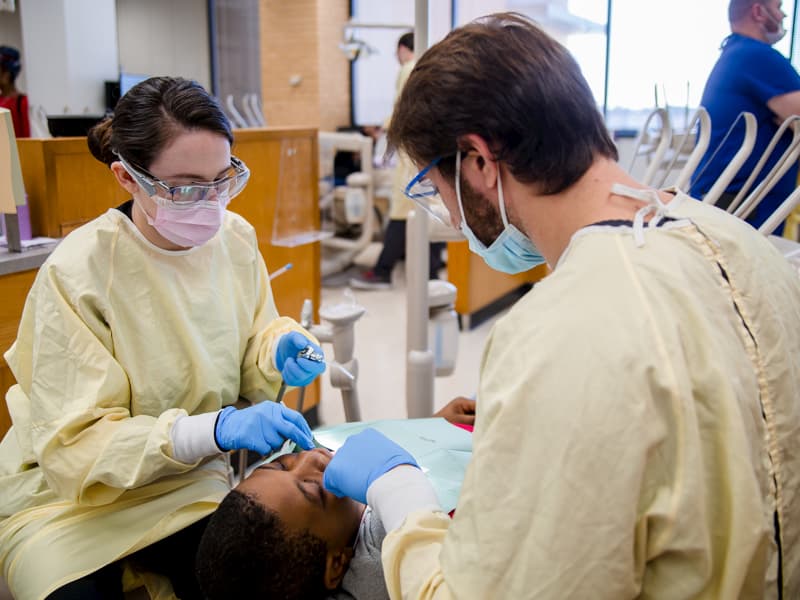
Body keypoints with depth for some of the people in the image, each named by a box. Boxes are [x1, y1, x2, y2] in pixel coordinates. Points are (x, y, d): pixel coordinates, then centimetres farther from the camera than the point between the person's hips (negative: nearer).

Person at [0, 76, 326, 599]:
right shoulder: (77, 273, -23)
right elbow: (76, 446, -23)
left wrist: (278, 351, -17)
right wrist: (219, 428, -35)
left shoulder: (236, 237, -8)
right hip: (70, 497, -3)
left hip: (191, 481, 3)